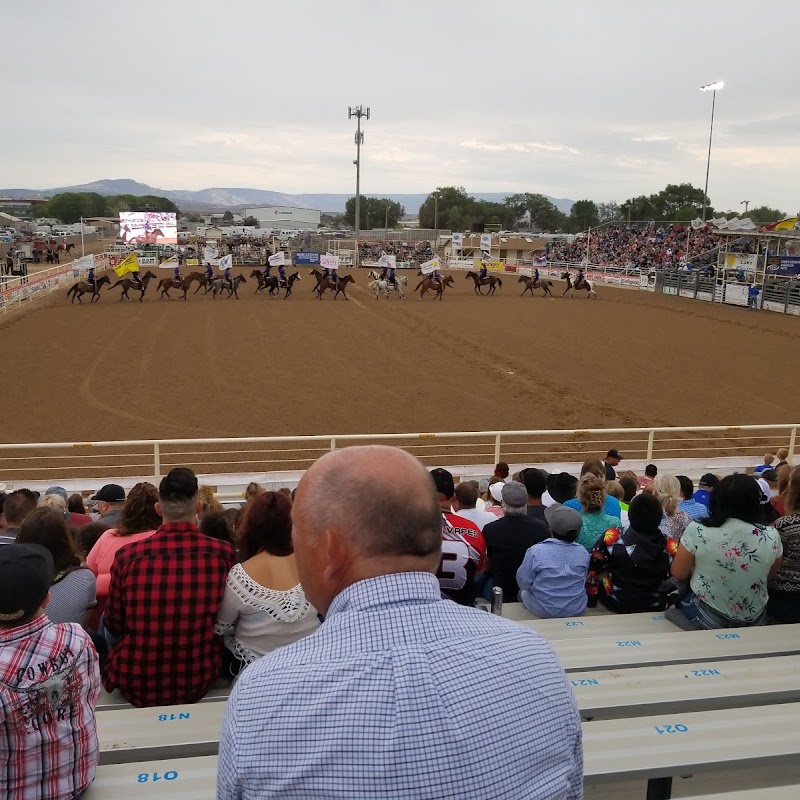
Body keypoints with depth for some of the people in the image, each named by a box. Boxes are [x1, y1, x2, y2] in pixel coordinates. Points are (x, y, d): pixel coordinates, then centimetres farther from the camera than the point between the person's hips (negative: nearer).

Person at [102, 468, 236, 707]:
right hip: (199, 685, 1)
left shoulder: (128, 556, -17)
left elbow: (114, 624, -1)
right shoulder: (224, 553, -16)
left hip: (135, 687, 0)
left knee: (106, 624, 28)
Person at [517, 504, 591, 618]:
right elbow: (583, 582, 5)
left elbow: (524, 583, -11)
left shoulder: (536, 552, -21)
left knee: (523, 592, 27)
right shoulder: (583, 553, -10)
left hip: (543, 611, -3)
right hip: (577, 610, 3)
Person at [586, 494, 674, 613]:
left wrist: (590, 599, 3)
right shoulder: (670, 546, -19)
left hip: (617, 605, -2)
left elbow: (592, 570, -14)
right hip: (656, 608, 2)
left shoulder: (612, 538, -23)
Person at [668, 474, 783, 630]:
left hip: (707, 618, -3)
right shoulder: (772, 536, -13)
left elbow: (678, 574, -8)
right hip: (754, 621, 3)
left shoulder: (696, 531, -19)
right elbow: (771, 575, 6)